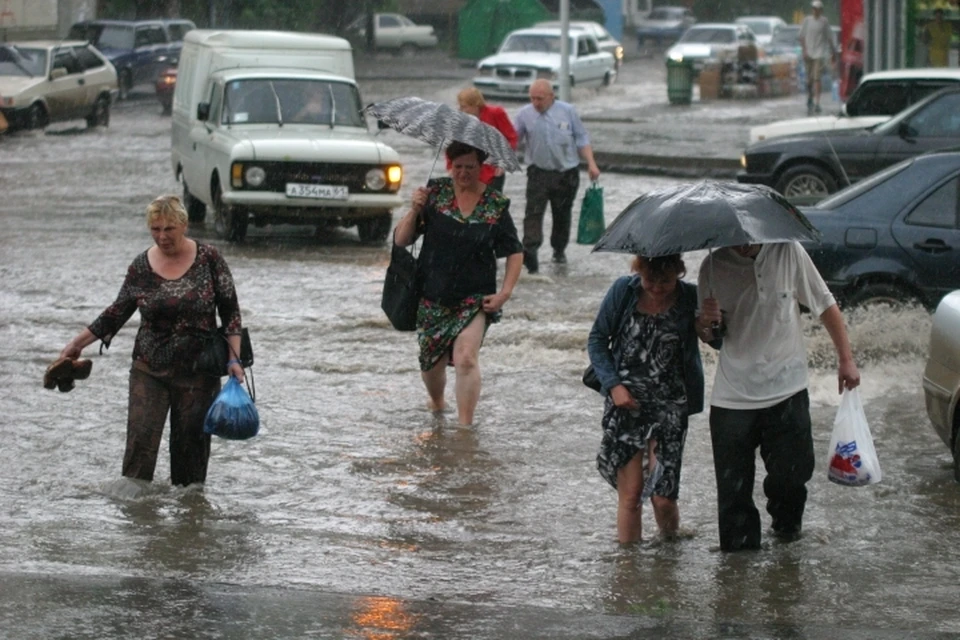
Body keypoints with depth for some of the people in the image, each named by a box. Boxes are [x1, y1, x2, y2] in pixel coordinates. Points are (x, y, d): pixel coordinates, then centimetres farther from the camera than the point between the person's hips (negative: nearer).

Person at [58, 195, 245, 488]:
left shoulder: (209, 259, -4)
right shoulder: (141, 267, 1)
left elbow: (230, 311, 0)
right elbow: (118, 312, 11)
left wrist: (234, 358, -7)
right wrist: (77, 343, 10)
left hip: (198, 373, -1)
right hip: (149, 372, 1)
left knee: (191, 445, 3)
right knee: (140, 440, -9)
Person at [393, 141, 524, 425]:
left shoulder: (495, 205, -1)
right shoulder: (435, 193, -1)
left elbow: (515, 252, 6)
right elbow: (401, 240, -1)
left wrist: (505, 292, -5)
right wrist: (414, 211, -19)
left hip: (475, 299, -2)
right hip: (433, 296, 2)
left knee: (466, 359, -20)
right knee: (431, 362, 12)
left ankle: (465, 425, -19)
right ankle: (437, 405, 42)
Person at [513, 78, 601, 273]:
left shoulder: (567, 111, 0)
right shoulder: (525, 114, -1)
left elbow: (582, 139, 6)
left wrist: (591, 164, -2)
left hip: (567, 172, 1)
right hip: (539, 171, -1)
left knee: (562, 214, 11)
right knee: (533, 212, -16)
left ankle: (559, 250, 29)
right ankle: (530, 251, -26)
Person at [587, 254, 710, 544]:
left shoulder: (691, 299, -5)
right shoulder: (623, 292, -2)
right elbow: (597, 339, 6)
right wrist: (613, 384, -5)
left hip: (669, 408, -1)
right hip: (624, 403, 1)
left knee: (663, 496, -6)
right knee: (630, 495, -2)